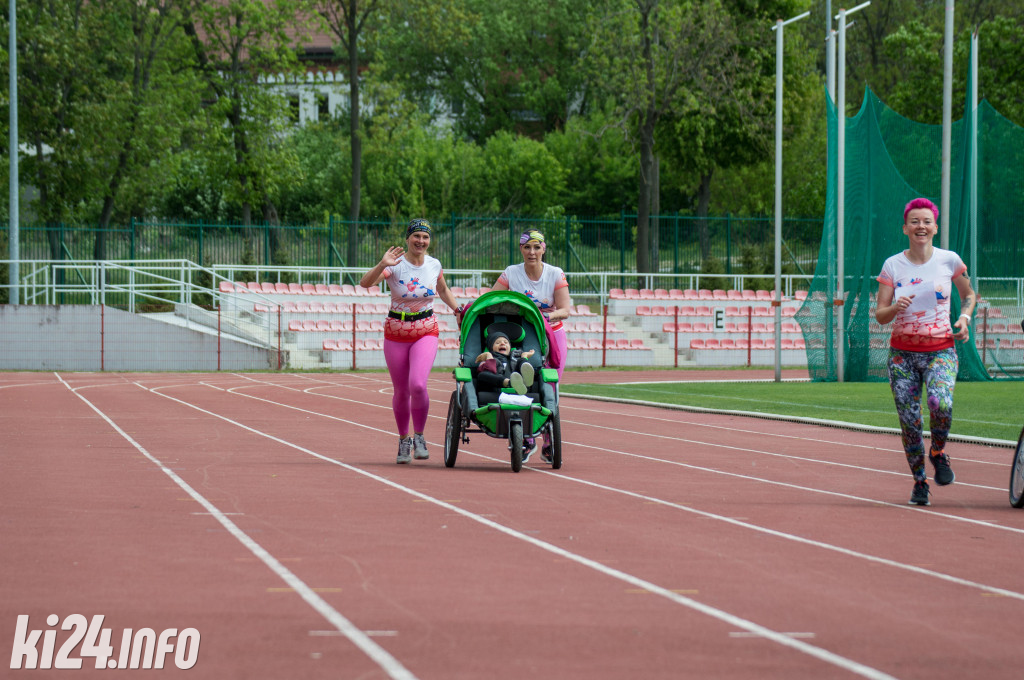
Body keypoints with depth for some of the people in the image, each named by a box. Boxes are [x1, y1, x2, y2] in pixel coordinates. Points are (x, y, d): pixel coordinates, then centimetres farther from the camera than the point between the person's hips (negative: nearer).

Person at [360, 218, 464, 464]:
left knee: (418, 385, -21)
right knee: (401, 391, 7)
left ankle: (419, 437, -1)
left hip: (426, 333, 1)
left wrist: (458, 310, 12)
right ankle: (403, 440, 29)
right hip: (396, 333, -1)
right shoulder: (396, 265, -12)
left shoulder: (434, 265, 0)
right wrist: (382, 265, -41)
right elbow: (365, 283, -27)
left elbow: (443, 290, 22)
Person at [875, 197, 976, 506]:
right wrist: (896, 308, -20)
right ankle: (919, 482, 18)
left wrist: (964, 318, -1)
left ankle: (938, 451, 2)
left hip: (941, 350, -1)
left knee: (941, 404, -28)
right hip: (903, 351, 1)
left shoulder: (949, 260, 0)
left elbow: (968, 294, 18)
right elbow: (880, 315, 1)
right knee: (909, 421, -2)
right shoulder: (892, 265, 1)